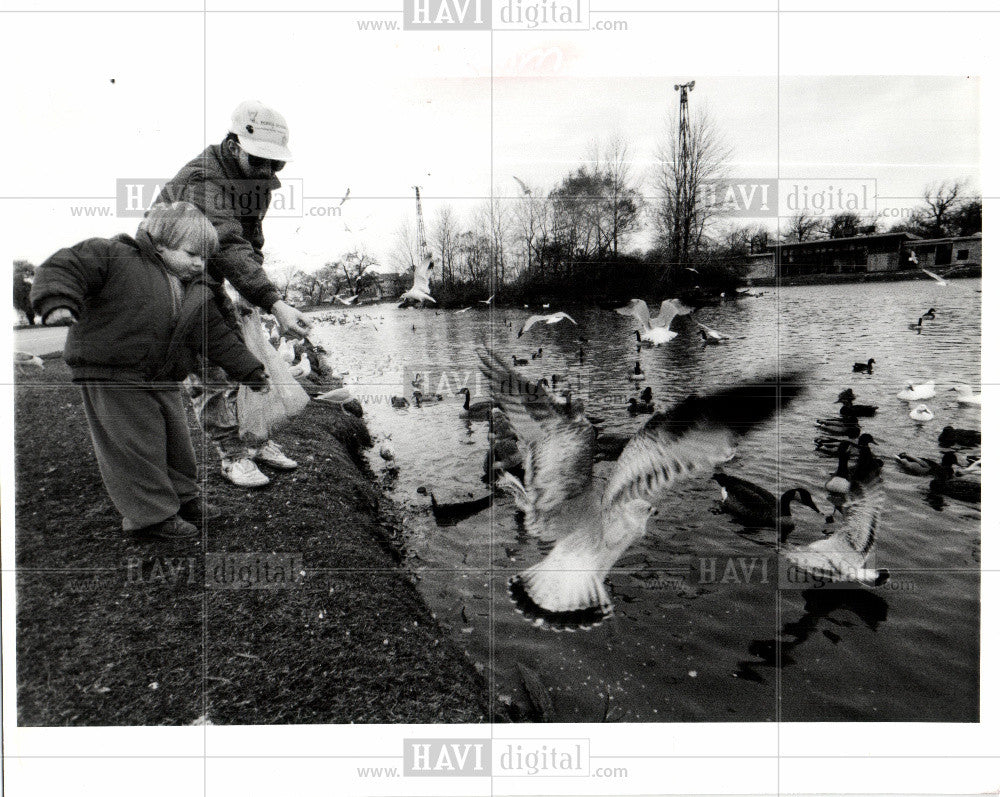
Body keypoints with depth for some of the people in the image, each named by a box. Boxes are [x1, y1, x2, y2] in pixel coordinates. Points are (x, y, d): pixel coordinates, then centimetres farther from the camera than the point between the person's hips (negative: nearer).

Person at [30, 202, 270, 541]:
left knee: (176, 440, 15)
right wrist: (58, 302, -30)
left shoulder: (199, 293, 10)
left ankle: (183, 496, 35)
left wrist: (250, 370, 11)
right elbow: (64, 268, -11)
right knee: (134, 446, -1)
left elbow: (218, 337, 14)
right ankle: (151, 515, 12)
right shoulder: (116, 257, -7)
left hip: (165, 382, 6)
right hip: (111, 376, -6)